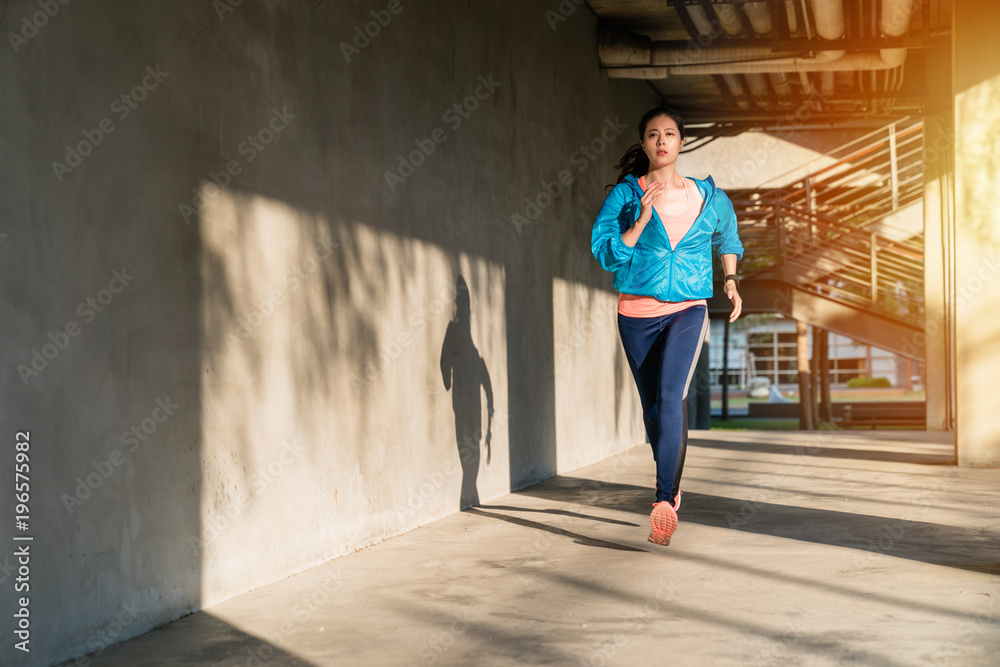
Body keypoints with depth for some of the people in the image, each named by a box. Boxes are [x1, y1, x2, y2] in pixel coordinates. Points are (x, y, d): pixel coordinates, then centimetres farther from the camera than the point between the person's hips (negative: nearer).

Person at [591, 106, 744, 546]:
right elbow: (606, 253, -10)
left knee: (669, 398, -22)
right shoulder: (625, 195, -2)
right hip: (637, 312, 1)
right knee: (653, 406, 11)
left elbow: (728, 238, 25)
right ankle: (670, 484, 36)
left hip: (687, 308, -1)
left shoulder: (708, 197, 4)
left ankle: (665, 499, -23)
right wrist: (642, 219, -19)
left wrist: (730, 279, 14)